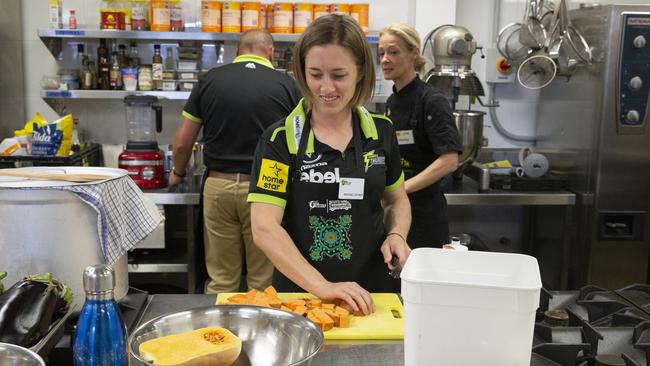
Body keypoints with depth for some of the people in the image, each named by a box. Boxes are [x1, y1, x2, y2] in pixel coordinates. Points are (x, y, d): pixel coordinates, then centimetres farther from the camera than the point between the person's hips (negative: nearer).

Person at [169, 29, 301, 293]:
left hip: (218, 185, 2)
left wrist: (177, 173, 26)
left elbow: (182, 143, 7)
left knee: (221, 280, 12)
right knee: (263, 281, 10)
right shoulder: (286, 85, -1)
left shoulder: (210, 80, 4)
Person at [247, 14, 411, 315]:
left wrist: (396, 235, -3)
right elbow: (264, 229, -14)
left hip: (370, 293, 2)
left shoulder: (381, 132, 3)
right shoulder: (280, 140, -8)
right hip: (299, 291, -2)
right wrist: (321, 286, -23)